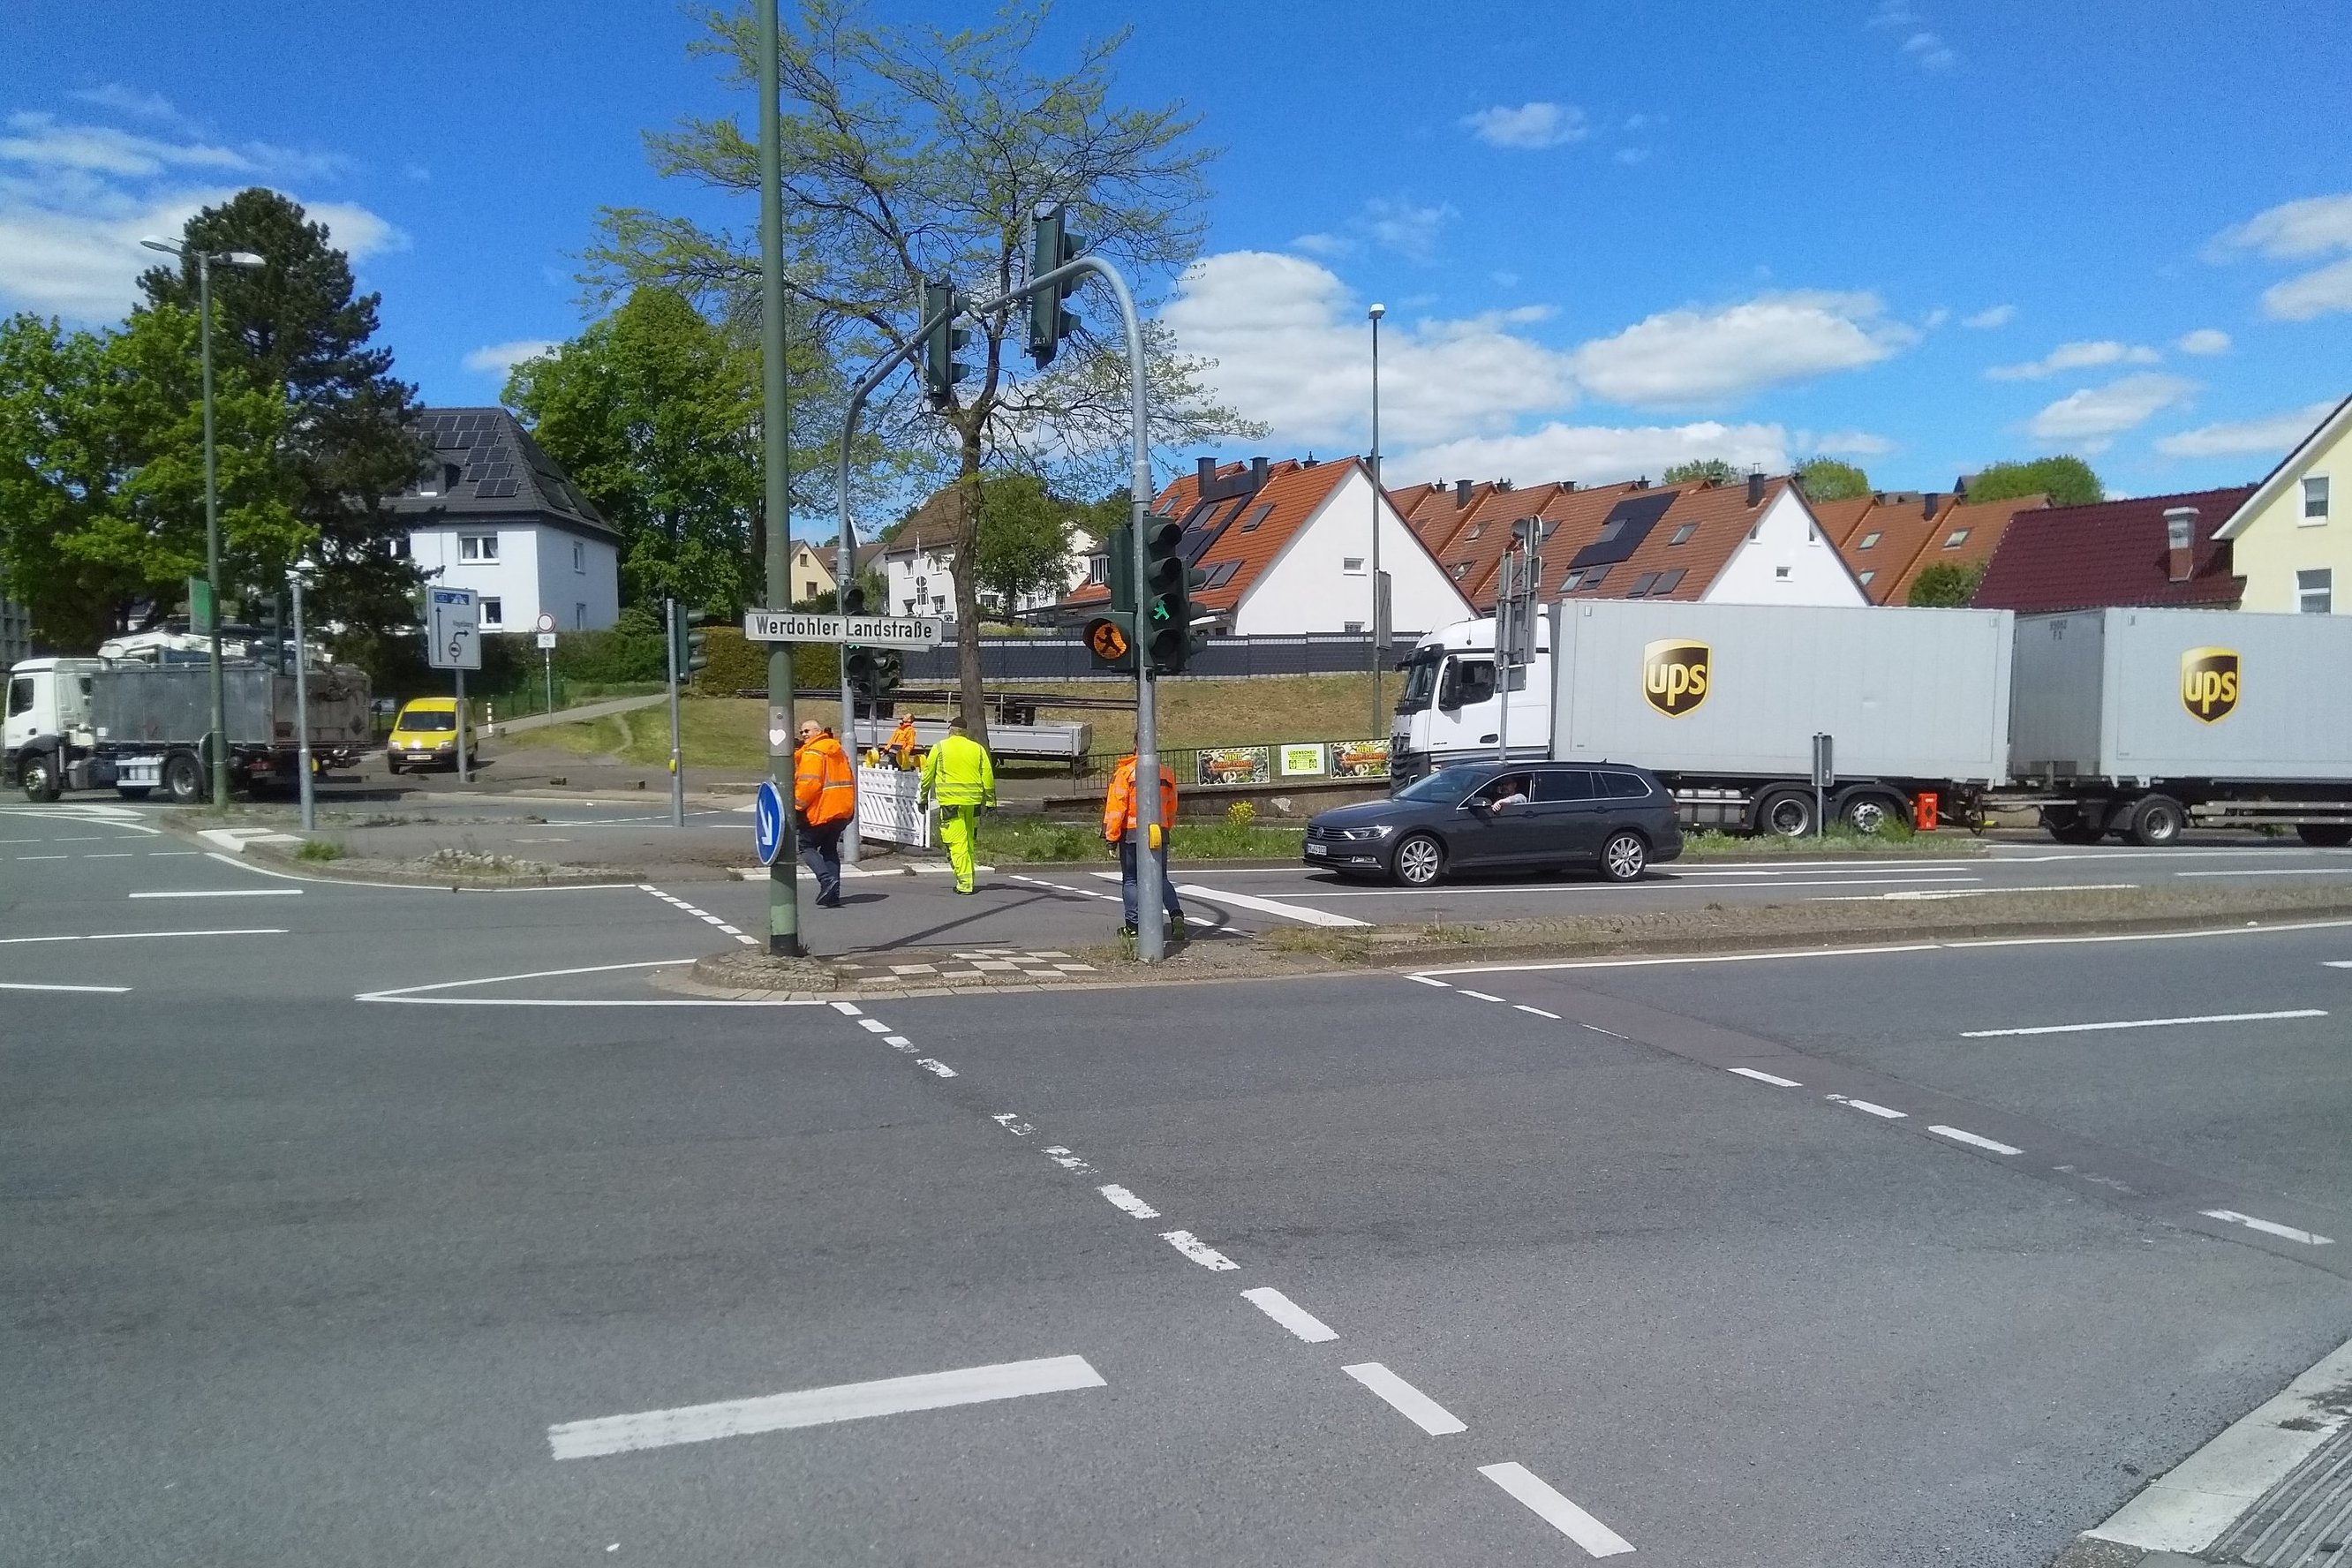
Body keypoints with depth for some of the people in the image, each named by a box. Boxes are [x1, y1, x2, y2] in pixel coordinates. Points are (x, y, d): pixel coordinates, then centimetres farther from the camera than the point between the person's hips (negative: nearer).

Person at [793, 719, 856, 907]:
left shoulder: (813, 752, -11)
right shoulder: (838, 750, 16)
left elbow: (809, 783, -21)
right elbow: (848, 779, 20)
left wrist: (797, 805, -12)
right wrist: (850, 808, 23)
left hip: (822, 810, -8)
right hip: (843, 809, 8)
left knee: (807, 846, 4)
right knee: (830, 849, 15)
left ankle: (827, 880, -17)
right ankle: (833, 895, 9)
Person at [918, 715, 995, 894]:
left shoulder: (940, 748, 4)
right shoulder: (977, 748, 10)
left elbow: (928, 774, 8)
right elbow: (988, 776, 8)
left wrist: (923, 797, 20)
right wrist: (991, 801, 13)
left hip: (950, 801, -3)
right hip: (973, 801, 4)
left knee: (957, 841, -5)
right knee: (969, 841, 15)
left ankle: (964, 883, -11)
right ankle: (968, 880, 22)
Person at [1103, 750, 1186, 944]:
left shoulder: (1125, 771, -8)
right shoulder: (1166, 772, 8)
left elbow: (1116, 806, -10)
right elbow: (1171, 807, 16)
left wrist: (1112, 835, -5)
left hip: (1131, 833, -4)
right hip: (1159, 833, 4)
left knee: (1130, 880, 7)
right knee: (1161, 878, 11)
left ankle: (1132, 927, 7)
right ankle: (1176, 914, -11)